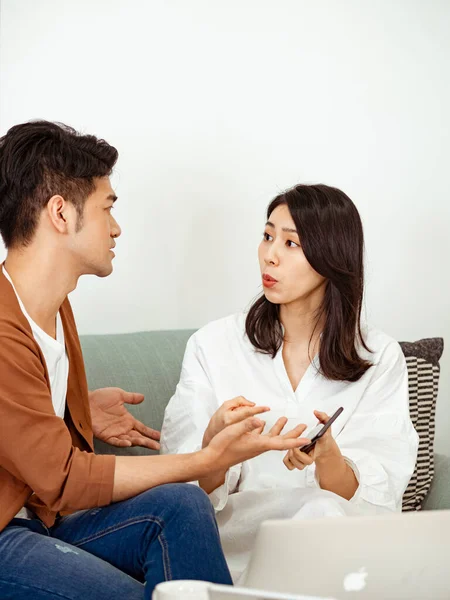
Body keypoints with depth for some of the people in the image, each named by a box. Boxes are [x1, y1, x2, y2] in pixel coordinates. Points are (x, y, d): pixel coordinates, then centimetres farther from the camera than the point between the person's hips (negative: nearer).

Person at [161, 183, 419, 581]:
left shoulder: (380, 358, 3)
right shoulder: (213, 344, 3)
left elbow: (375, 500, -4)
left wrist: (327, 456, -26)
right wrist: (217, 440, -23)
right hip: (235, 545, -1)